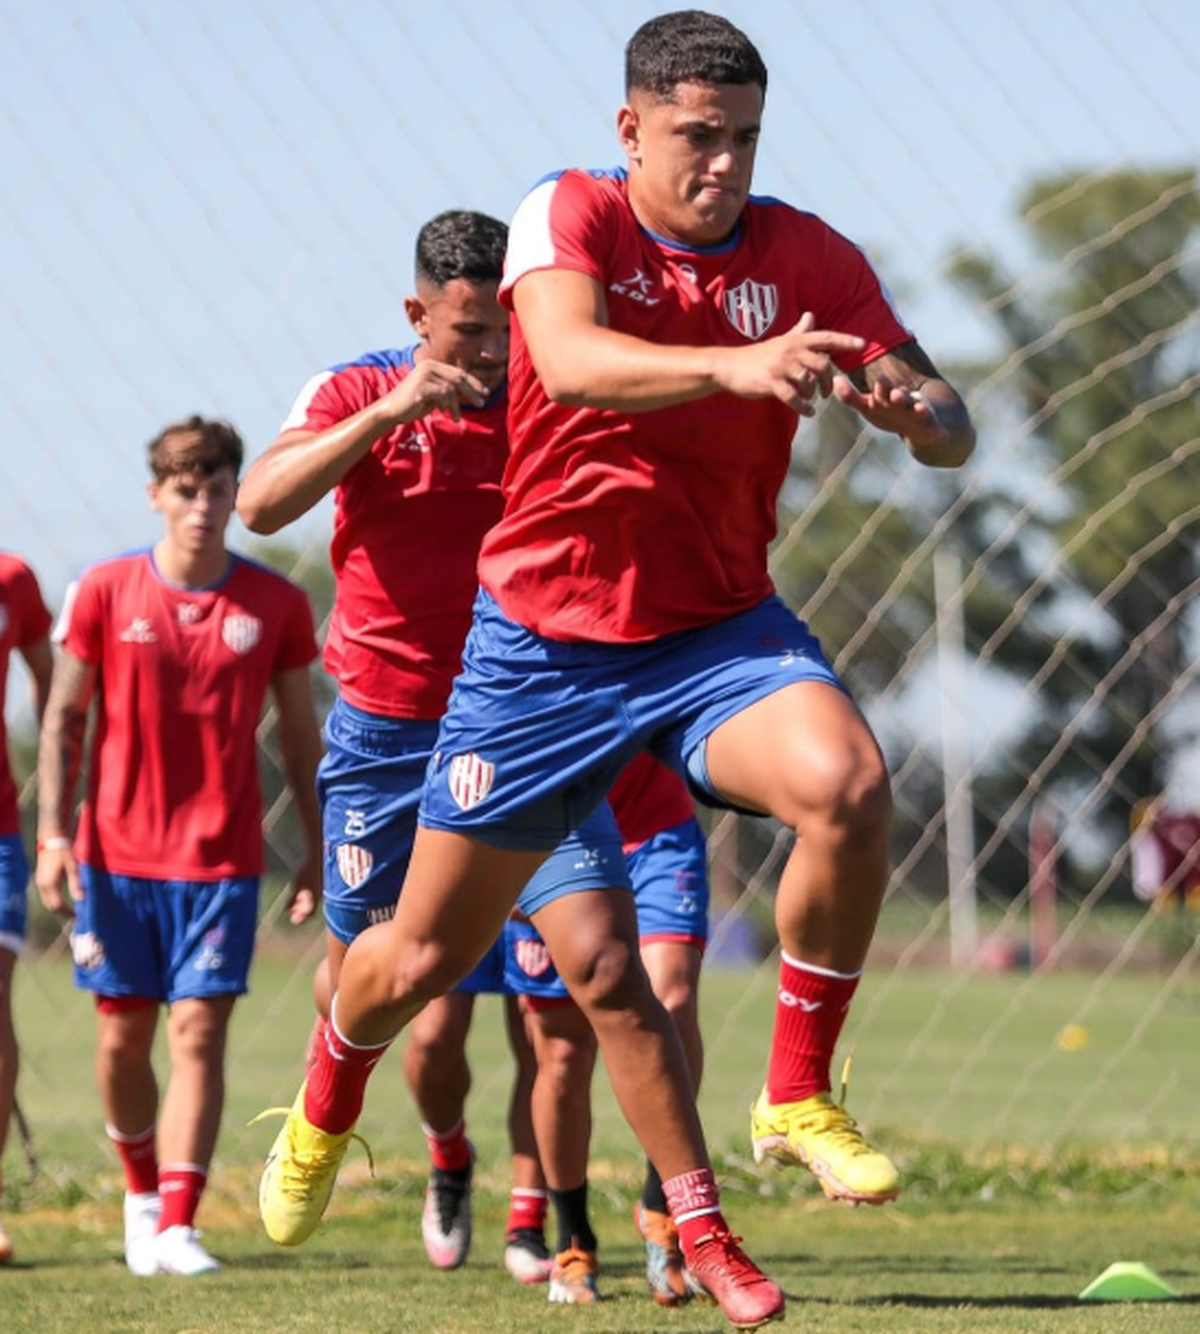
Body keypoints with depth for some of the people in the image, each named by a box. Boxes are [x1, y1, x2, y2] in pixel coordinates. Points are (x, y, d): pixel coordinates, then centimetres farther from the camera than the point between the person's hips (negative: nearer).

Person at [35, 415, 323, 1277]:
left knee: (199, 1033, -9)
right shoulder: (104, 593, -2)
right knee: (122, 1037, 7)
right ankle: (143, 1191, 30)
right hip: (118, 854, 1)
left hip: (222, 859, -1)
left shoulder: (275, 606, 0)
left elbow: (300, 733, 9)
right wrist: (54, 836, -5)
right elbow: (64, 718, 3)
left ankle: (177, 1226, -11)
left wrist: (318, 850, 7)